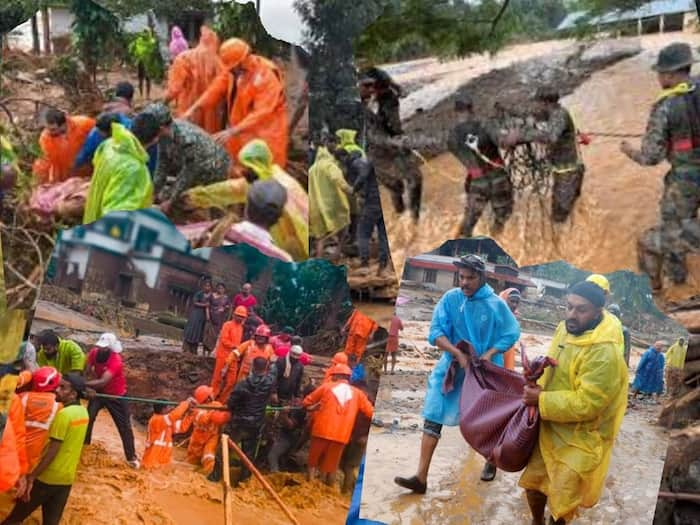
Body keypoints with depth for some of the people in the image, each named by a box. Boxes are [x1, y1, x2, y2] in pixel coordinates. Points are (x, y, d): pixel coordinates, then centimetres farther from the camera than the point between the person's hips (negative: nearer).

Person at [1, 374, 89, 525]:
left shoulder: (64, 414, -19)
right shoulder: (83, 412, 6)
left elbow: (52, 452, -21)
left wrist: (32, 476, -19)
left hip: (49, 477, -7)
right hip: (67, 478, 7)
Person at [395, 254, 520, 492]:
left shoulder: (496, 304, -11)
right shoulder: (450, 299, -9)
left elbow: (511, 334, -4)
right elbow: (436, 333, -12)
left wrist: (489, 354, -18)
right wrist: (458, 354, -25)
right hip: (452, 367, 1)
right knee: (433, 417, -7)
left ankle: (491, 461, 44)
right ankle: (421, 477, -7)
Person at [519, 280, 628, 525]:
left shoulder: (604, 353, -28)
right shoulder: (565, 330, -2)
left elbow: (586, 404, -30)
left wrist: (541, 401, -26)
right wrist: (537, 386, -2)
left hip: (578, 439, -8)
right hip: (550, 429, 8)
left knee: (562, 498, 5)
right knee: (534, 481, 21)